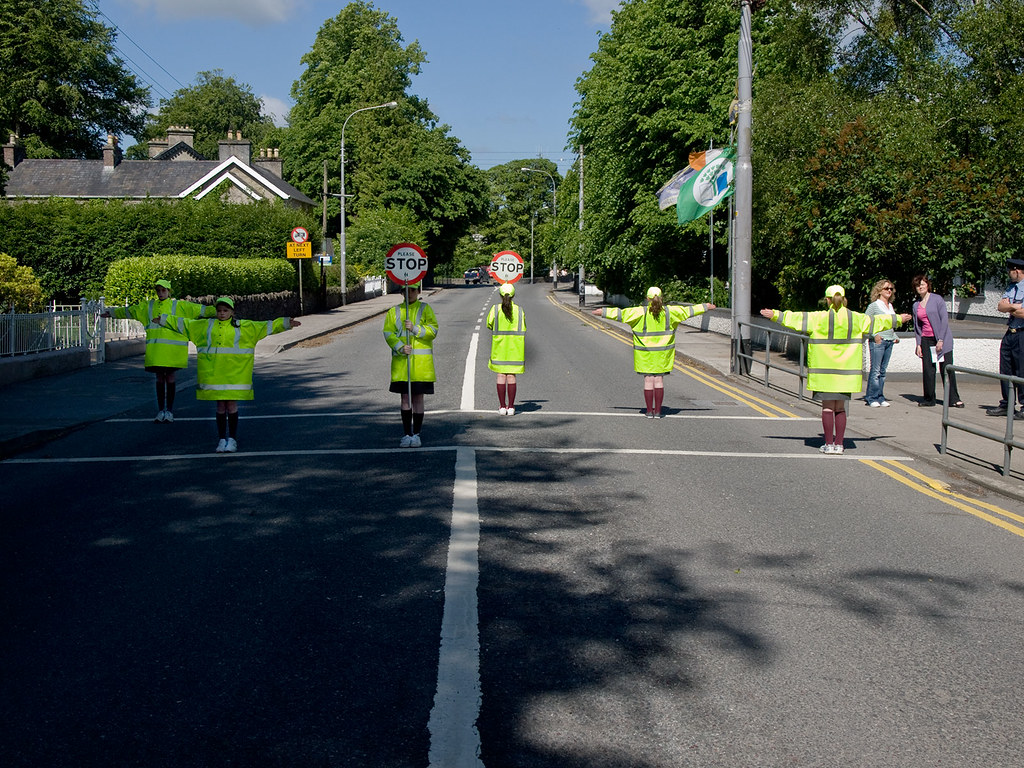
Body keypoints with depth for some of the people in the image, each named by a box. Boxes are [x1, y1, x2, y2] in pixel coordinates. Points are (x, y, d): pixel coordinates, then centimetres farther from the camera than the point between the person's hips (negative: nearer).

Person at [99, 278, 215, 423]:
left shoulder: (178, 306, 7)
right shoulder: (148, 307, 17)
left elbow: (199, 309, 2)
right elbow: (129, 311, 27)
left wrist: (216, 311, -6)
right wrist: (112, 312, 33)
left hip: (172, 348, -3)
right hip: (155, 348, 3)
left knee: (170, 376, -2)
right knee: (159, 377, 7)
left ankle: (169, 410, 7)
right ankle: (160, 410, 14)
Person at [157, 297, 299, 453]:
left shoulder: (243, 326, 7)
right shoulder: (206, 326, 13)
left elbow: (266, 326, 5)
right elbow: (183, 324, 21)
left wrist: (285, 323, -2)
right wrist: (164, 319, 24)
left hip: (234, 373, -2)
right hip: (213, 373, 2)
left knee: (232, 405, -1)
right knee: (220, 406, 6)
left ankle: (232, 439, 8)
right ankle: (222, 439, 14)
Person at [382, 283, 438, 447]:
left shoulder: (425, 309, 5)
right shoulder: (394, 311, 9)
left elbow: (433, 330, -5)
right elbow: (388, 333, 0)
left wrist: (415, 329, -20)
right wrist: (400, 347, -16)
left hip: (421, 361, -1)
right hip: (401, 361, 1)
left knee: (418, 398, 2)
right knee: (405, 398, 3)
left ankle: (416, 434, 10)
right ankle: (407, 434, 10)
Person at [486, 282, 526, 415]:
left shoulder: (495, 309, -6)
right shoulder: (519, 310, -1)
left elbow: (489, 325, 2)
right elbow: (523, 330, 2)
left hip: (499, 344, -1)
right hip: (514, 347, 1)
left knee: (501, 376, 4)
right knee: (511, 376, 3)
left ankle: (502, 406, 3)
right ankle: (511, 406, 3)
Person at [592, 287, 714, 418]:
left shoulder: (641, 312, -9)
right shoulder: (669, 311, -3)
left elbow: (621, 314, -8)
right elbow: (688, 311, 6)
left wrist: (604, 312, 1)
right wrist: (705, 307, 19)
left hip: (645, 353, -1)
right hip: (662, 353, 2)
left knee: (648, 381, 4)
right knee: (659, 381, 6)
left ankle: (649, 411, 6)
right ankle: (657, 411, 6)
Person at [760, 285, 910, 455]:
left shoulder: (820, 318, -8)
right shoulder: (856, 319, 3)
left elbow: (797, 318, -6)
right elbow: (876, 321, 16)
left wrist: (776, 315, 1)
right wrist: (898, 319, 31)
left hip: (824, 371, -3)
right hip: (846, 371, 3)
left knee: (827, 407, 3)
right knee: (840, 408, 10)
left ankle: (829, 444, 4)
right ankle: (839, 444, 10)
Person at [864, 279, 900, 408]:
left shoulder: (890, 306, 16)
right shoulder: (874, 305, -4)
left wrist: (895, 337, 14)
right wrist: (874, 335, -16)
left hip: (889, 341, 6)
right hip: (877, 341, -6)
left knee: (883, 370, 8)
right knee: (875, 370, -7)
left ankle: (880, 397, 12)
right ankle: (872, 397, -1)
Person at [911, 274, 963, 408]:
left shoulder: (937, 299, -3)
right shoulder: (916, 305, 12)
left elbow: (944, 319, -8)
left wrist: (941, 340, -14)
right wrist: (918, 344, 6)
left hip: (942, 338, -4)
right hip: (926, 340, 4)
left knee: (946, 369, -6)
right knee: (927, 370, 1)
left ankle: (954, 399, -1)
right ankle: (929, 399, 9)